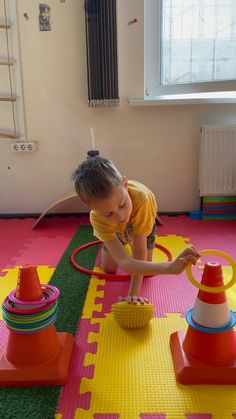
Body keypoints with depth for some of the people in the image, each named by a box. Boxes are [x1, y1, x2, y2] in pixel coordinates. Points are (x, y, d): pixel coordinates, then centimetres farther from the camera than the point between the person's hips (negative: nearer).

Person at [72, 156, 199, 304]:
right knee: (108, 268, 6)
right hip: (115, 228, 1)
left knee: (145, 267, -5)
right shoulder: (97, 218, -45)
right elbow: (125, 263, -55)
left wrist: (134, 293, -44)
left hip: (143, 220, 0)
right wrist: (170, 267, -70)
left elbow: (139, 251, -42)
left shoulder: (141, 197, -50)